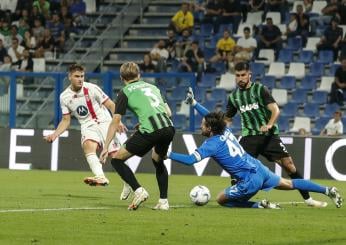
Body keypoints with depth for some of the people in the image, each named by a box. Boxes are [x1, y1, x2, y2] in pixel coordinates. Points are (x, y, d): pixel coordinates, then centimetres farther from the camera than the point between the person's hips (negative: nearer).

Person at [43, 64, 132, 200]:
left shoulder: (92, 89, -9)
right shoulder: (64, 97, 2)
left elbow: (111, 105, -4)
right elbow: (66, 121, 11)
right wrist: (55, 135, -3)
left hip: (104, 122, -2)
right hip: (87, 126, 2)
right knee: (88, 145, -31)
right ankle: (101, 178, -48)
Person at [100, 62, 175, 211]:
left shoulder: (125, 92, 11)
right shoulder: (152, 87, 27)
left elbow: (115, 122, 5)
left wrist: (106, 147, 6)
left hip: (150, 131, -6)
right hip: (169, 127, 6)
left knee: (117, 160, 7)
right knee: (158, 161, 34)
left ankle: (138, 191, -9)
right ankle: (163, 201, 24)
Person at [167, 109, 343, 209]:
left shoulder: (212, 144, -14)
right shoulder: (226, 131, 7)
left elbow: (190, 160, -22)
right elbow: (210, 116, 28)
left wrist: (168, 154, -14)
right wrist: (194, 104, 29)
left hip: (249, 180, -8)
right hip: (259, 168, 8)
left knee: (221, 199, 6)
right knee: (289, 184, 23)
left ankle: (260, 205, -5)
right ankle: (328, 191, 24)